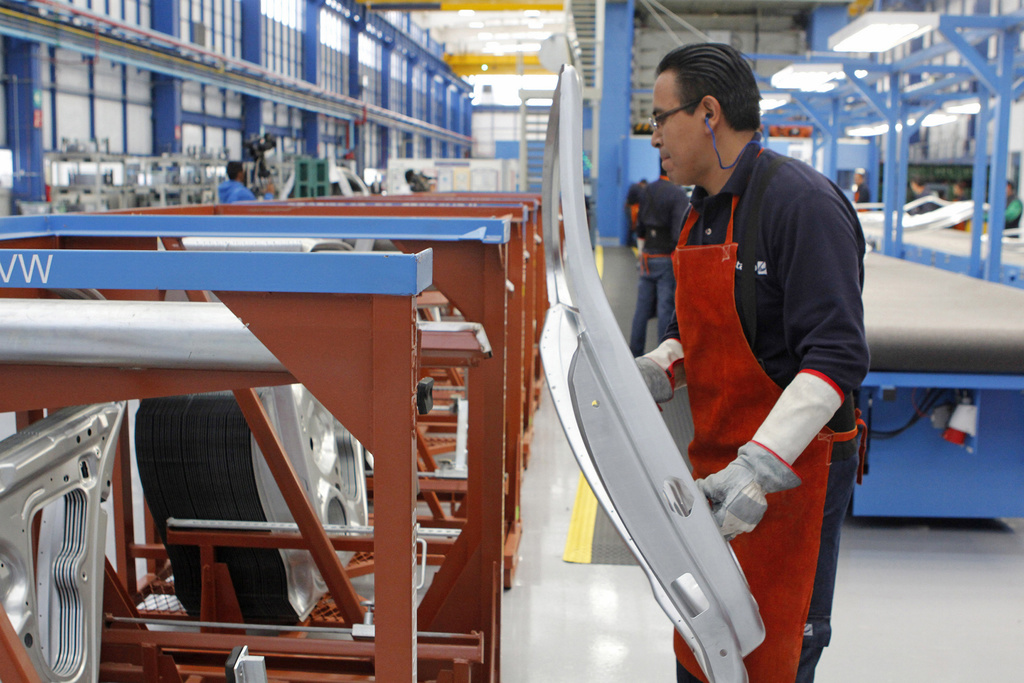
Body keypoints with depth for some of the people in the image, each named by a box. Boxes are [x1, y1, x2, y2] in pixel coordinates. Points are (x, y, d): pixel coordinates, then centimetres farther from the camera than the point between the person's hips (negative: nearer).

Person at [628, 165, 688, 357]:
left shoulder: (647, 192, 9)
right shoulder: (678, 194, -13)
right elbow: (680, 234, -18)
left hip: (648, 259, 7)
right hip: (668, 260, -7)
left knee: (642, 308, 12)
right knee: (666, 308, -2)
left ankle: (635, 353, 18)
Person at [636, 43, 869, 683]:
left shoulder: (802, 202, -18)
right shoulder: (704, 209, 11)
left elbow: (838, 356, -25)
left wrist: (760, 469, -32)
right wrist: (651, 373, 1)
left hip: (791, 473, -8)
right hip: (714, 463, 9)